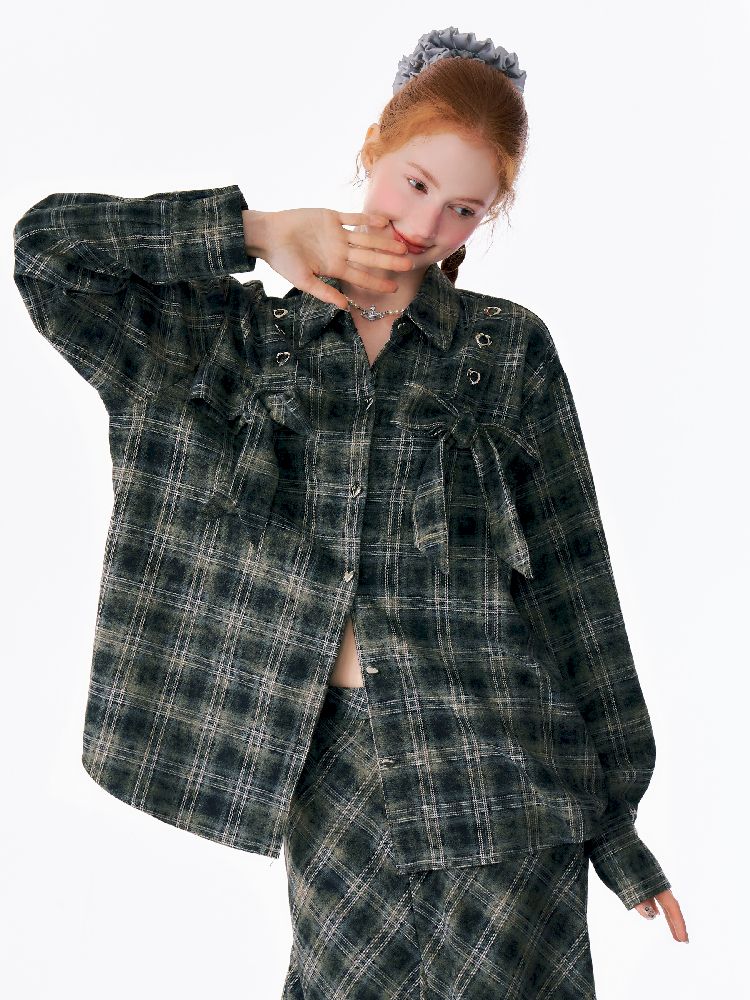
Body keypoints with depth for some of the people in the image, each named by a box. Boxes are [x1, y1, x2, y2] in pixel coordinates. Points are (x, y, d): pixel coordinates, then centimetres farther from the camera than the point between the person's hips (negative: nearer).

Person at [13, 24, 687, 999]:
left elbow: (570, 581, 5)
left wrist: (614, 821, 6)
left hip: (500, 772, -1)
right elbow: (47, 245, 2)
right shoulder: (242, 340, 7)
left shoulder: (509, 349, 4)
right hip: (330, 768, 1)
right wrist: (264, 231, -2)